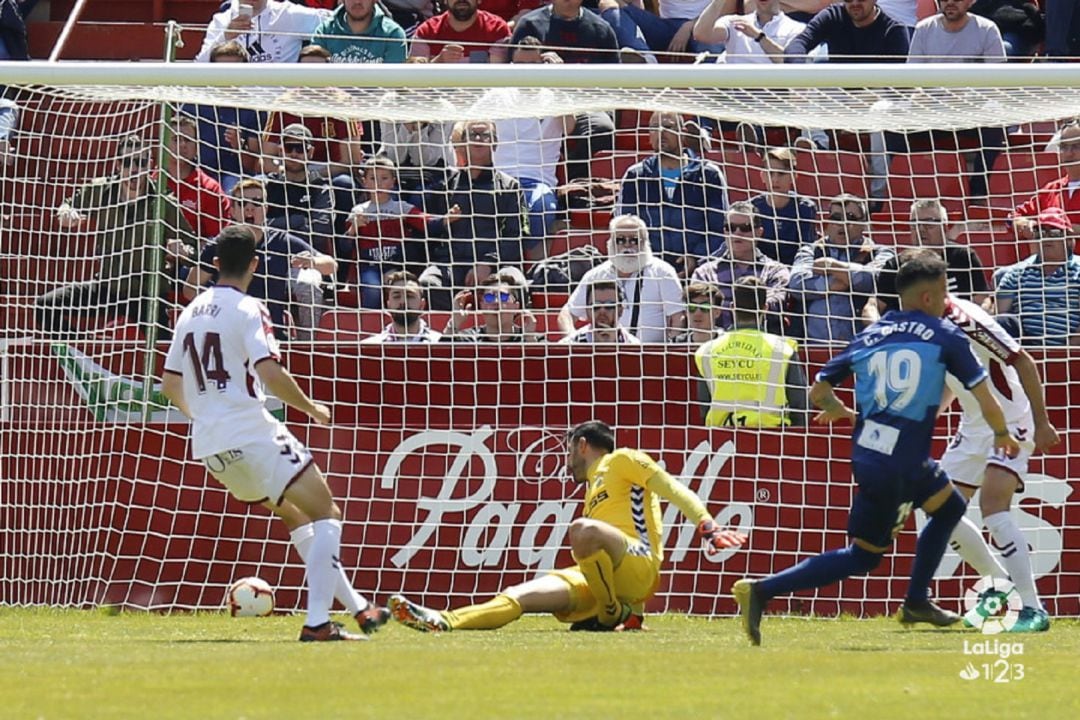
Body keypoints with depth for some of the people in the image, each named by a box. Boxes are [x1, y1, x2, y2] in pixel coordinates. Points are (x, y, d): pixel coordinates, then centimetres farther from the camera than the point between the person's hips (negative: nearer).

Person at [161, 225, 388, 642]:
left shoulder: (191, 312, 14)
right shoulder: (247, 310, -8)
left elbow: (170, 384, 18)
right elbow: (270, 373, -19)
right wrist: (311, 408, -4)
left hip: (208, 444, 8)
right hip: (251, 433, -8)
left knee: (296, 516, 21)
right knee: (325, 514, -3)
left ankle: (356, 606, 22)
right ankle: (316, 621, -16)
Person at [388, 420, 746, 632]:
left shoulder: (621, 461, 11)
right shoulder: (593, 487, 34)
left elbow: (672, 489, -2)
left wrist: (707, 526, -16)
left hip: (639, 566, -8)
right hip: (598, 582, 8)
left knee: (582, 529, -37)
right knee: (518, 596, -11)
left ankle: (615, 615, -20)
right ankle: (443, 622, -26)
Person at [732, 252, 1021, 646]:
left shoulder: (870, 336, 10)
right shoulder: (944, 335, -3)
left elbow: (818, 392, 11)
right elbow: (984, 397, -2)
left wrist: (839, 410, 33)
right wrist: (1002, 435, 17)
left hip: (866, 451, 6)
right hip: (900, 465, -6)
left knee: (950, 507, 27)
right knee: (863, 555, 2)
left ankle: (916, 602, 28)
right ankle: (762, 590, -11)